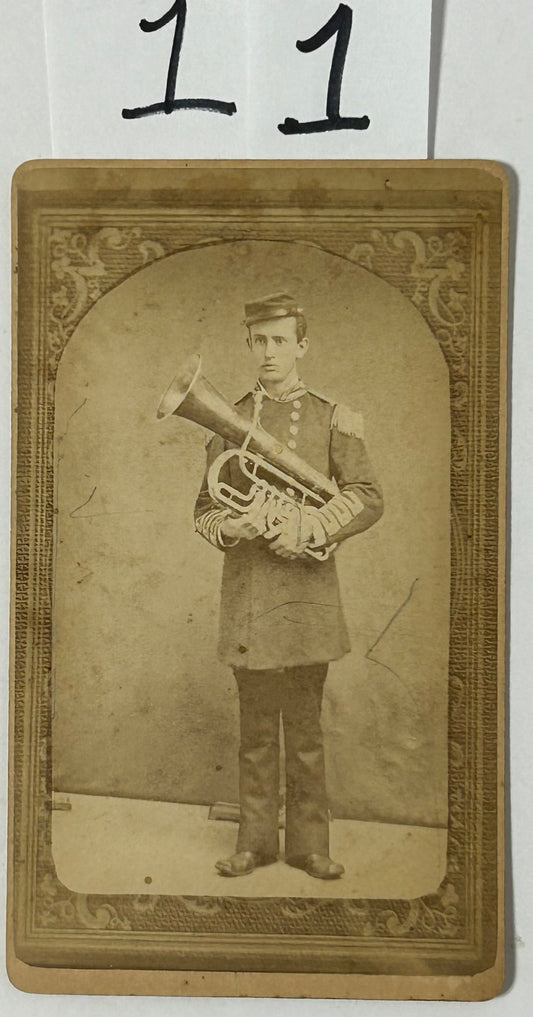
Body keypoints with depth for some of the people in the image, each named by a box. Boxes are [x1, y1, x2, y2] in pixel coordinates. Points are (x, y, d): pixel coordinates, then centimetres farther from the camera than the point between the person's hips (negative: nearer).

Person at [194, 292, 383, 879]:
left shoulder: (333, 419, 5)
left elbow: (368, 499, -2)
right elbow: (204, 509, 11)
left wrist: (311, 529, -17)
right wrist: (227, 528, -11)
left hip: (307, 586, -1)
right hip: (246, 593, 1)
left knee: (305, 727, 8)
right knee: (256, 730, 10)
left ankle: (309, 842, 23)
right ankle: (256, 840, 24)